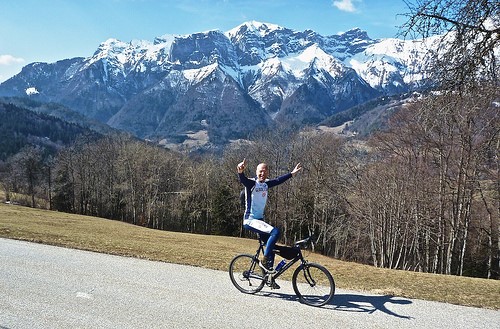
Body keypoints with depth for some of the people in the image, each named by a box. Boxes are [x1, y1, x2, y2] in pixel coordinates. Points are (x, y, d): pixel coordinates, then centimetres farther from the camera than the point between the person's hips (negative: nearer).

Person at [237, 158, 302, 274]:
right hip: (250, 220, -8)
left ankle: (269, 270, 22)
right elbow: (243, 180, -35)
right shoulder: (251, 183, -14)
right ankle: (265, 261, -13)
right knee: (275, 232, -24)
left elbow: (279, 180, 20)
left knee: (270, 242, 9)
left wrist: (292, 173, 25)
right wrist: (240, 171, -57)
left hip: (260, 219, 8)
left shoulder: (266, 184, 6)